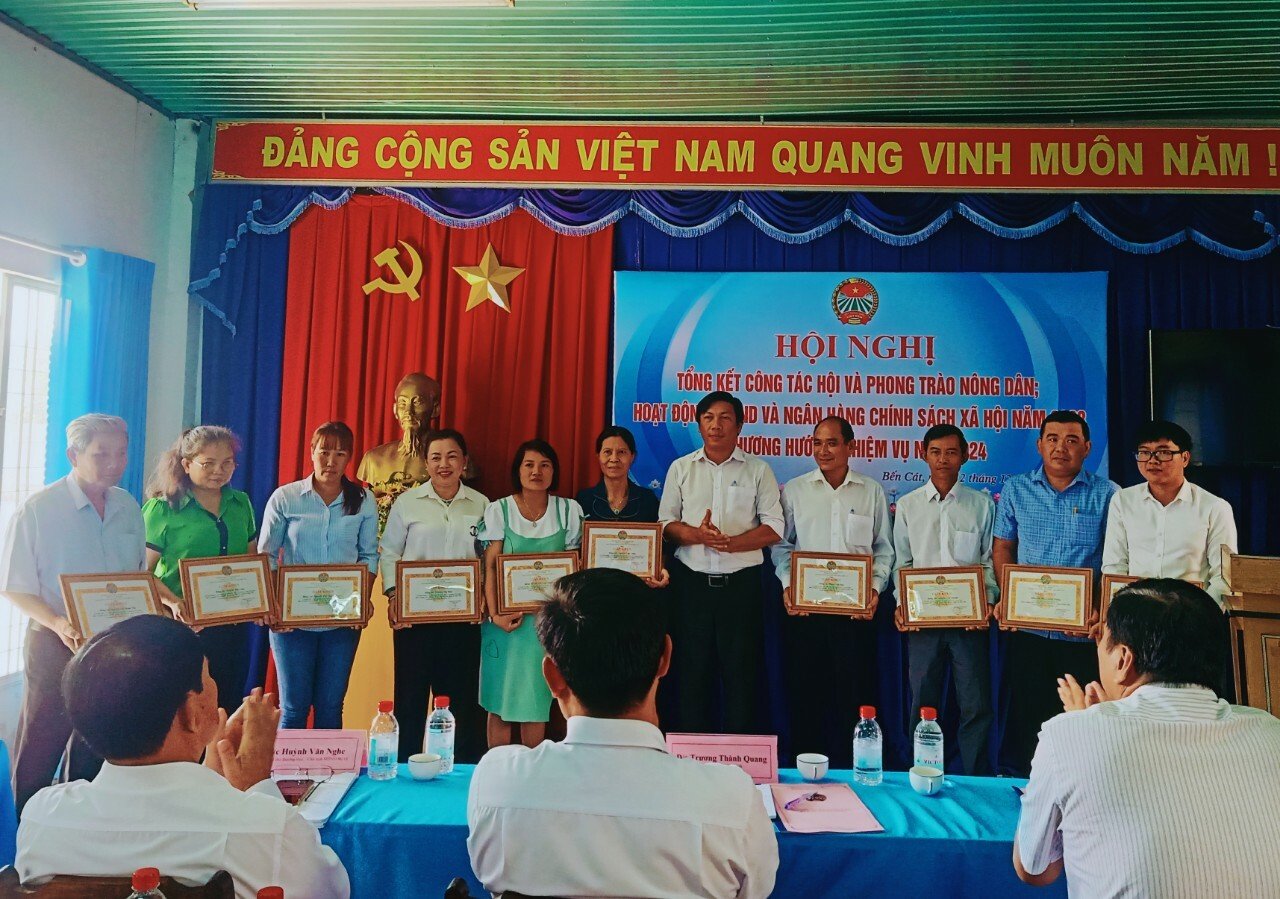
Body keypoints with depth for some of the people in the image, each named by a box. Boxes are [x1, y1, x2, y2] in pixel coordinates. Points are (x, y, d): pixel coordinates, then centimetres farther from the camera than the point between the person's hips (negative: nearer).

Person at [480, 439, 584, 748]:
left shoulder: (569, 510, 4)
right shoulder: (498, 510, 0)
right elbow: (490, 566, -4)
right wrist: (495, 614, -15)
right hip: (507, 616, -1)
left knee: (536, 702, 4)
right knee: (500, 702, 3)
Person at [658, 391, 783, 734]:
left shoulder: (758, 470, 4)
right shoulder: (680, 468, 8)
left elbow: (774, 528, -2)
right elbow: (665, 523, 5)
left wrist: (731, 543, -17)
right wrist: (696, 535, -15)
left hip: (742, 584, -1)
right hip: (692, 583, 1)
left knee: (743, 673, 3)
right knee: (692, 671, 8)